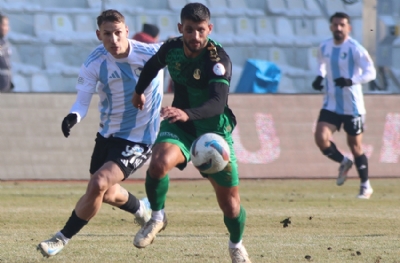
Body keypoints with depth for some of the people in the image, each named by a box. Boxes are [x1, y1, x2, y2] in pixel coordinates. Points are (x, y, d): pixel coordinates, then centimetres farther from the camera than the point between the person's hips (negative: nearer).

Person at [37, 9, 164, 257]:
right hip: (108, 134, 5)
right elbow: (83, 100, -15)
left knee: (98, 184, -21)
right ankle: (142, 210, 55)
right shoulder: (94, 64, -14)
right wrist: (73, 116, -36)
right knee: (108, 194, 21)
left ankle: (62, 238, -5)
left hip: (138, 139, -5)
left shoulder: (152, 53, -19)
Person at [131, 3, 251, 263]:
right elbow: (153, 65, 16)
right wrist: (139, 91, 31)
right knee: (159, 164, -31)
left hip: (214, 129, -2)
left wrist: (187, 114, -57)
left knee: (230, 203, 3)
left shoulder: (219, 59, -25)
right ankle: (157, 217, -4)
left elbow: (218, 103, -40)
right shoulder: (171, 49, -10)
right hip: (179, 127, 2)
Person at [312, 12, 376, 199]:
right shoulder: (324, 47, 3)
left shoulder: (355, 49, -14)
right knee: (321, 137, -14)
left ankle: (366, 186, 20)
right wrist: (319, 77, 3)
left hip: (352, 106, -4)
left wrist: (351, 81, -33)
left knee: (355, 144, 4)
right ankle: (343, 163, 15)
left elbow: (371, 73, -17)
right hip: (331, 105, 4)